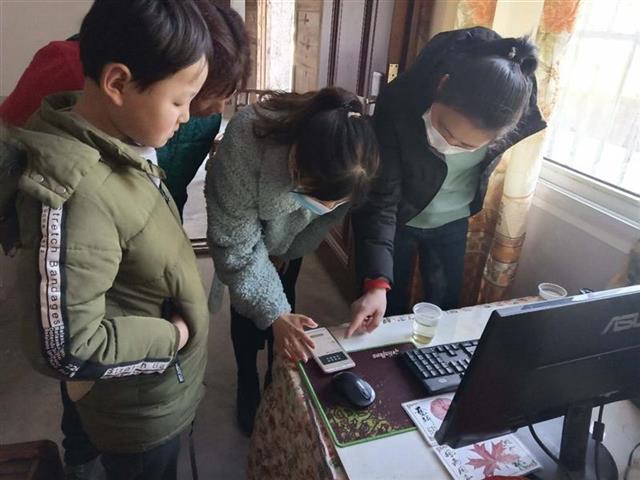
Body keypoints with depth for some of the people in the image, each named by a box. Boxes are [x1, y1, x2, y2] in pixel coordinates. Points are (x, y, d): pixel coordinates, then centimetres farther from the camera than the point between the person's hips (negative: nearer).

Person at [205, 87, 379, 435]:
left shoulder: (353, 152, -35)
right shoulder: (245, 140, -45)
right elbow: (235, 243, -33)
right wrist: (274, 314, -38)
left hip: (292, 230, 2)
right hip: (242, 222, -2)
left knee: (282, 298, 10)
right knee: (248, 305, 2)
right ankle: (247, 389, 28)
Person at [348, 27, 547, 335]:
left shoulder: (517, 108, -24)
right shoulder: (399, 102, -33)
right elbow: (380, 199, -31)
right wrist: (376, 282, -39)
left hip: (452, 221, 3)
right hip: (397, 218, -2)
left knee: (444, 308, 15)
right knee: (388, 311, 9)